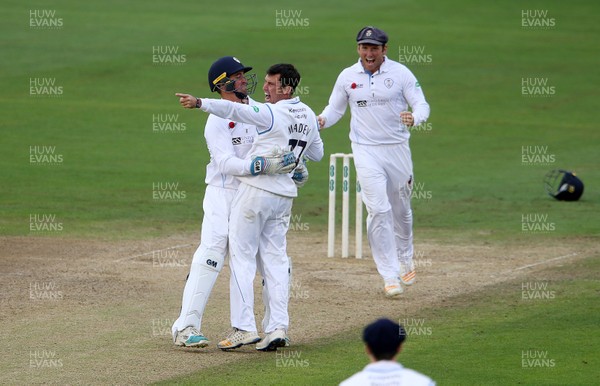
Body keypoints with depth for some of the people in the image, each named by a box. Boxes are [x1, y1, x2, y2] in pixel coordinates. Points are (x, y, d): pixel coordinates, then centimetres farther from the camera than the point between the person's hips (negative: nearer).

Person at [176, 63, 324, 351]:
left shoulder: (270, 113, -14)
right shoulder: (308, 116, 10)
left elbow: (235, 110, -29)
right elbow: (317, 154, 23)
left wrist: (200, 103, -39)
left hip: (256, 190, -7)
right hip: (285, 195, 7)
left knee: (242, 256, -2)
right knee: (275, 259, 9)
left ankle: (243, 327, -8)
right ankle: (278, 327, 1)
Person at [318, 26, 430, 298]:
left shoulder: (400, 73, -4)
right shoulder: (347, 77, 2)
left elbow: (422, 105, -8)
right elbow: (335, 109, 9)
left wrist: (414, 118, -31)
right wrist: (322, 120, -14)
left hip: (397, 149, 0)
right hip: (366, 151, 0)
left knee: (401, 210, 14)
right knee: (379, 210, -12)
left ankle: (405, 260, 40)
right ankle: (390, 276, -10)